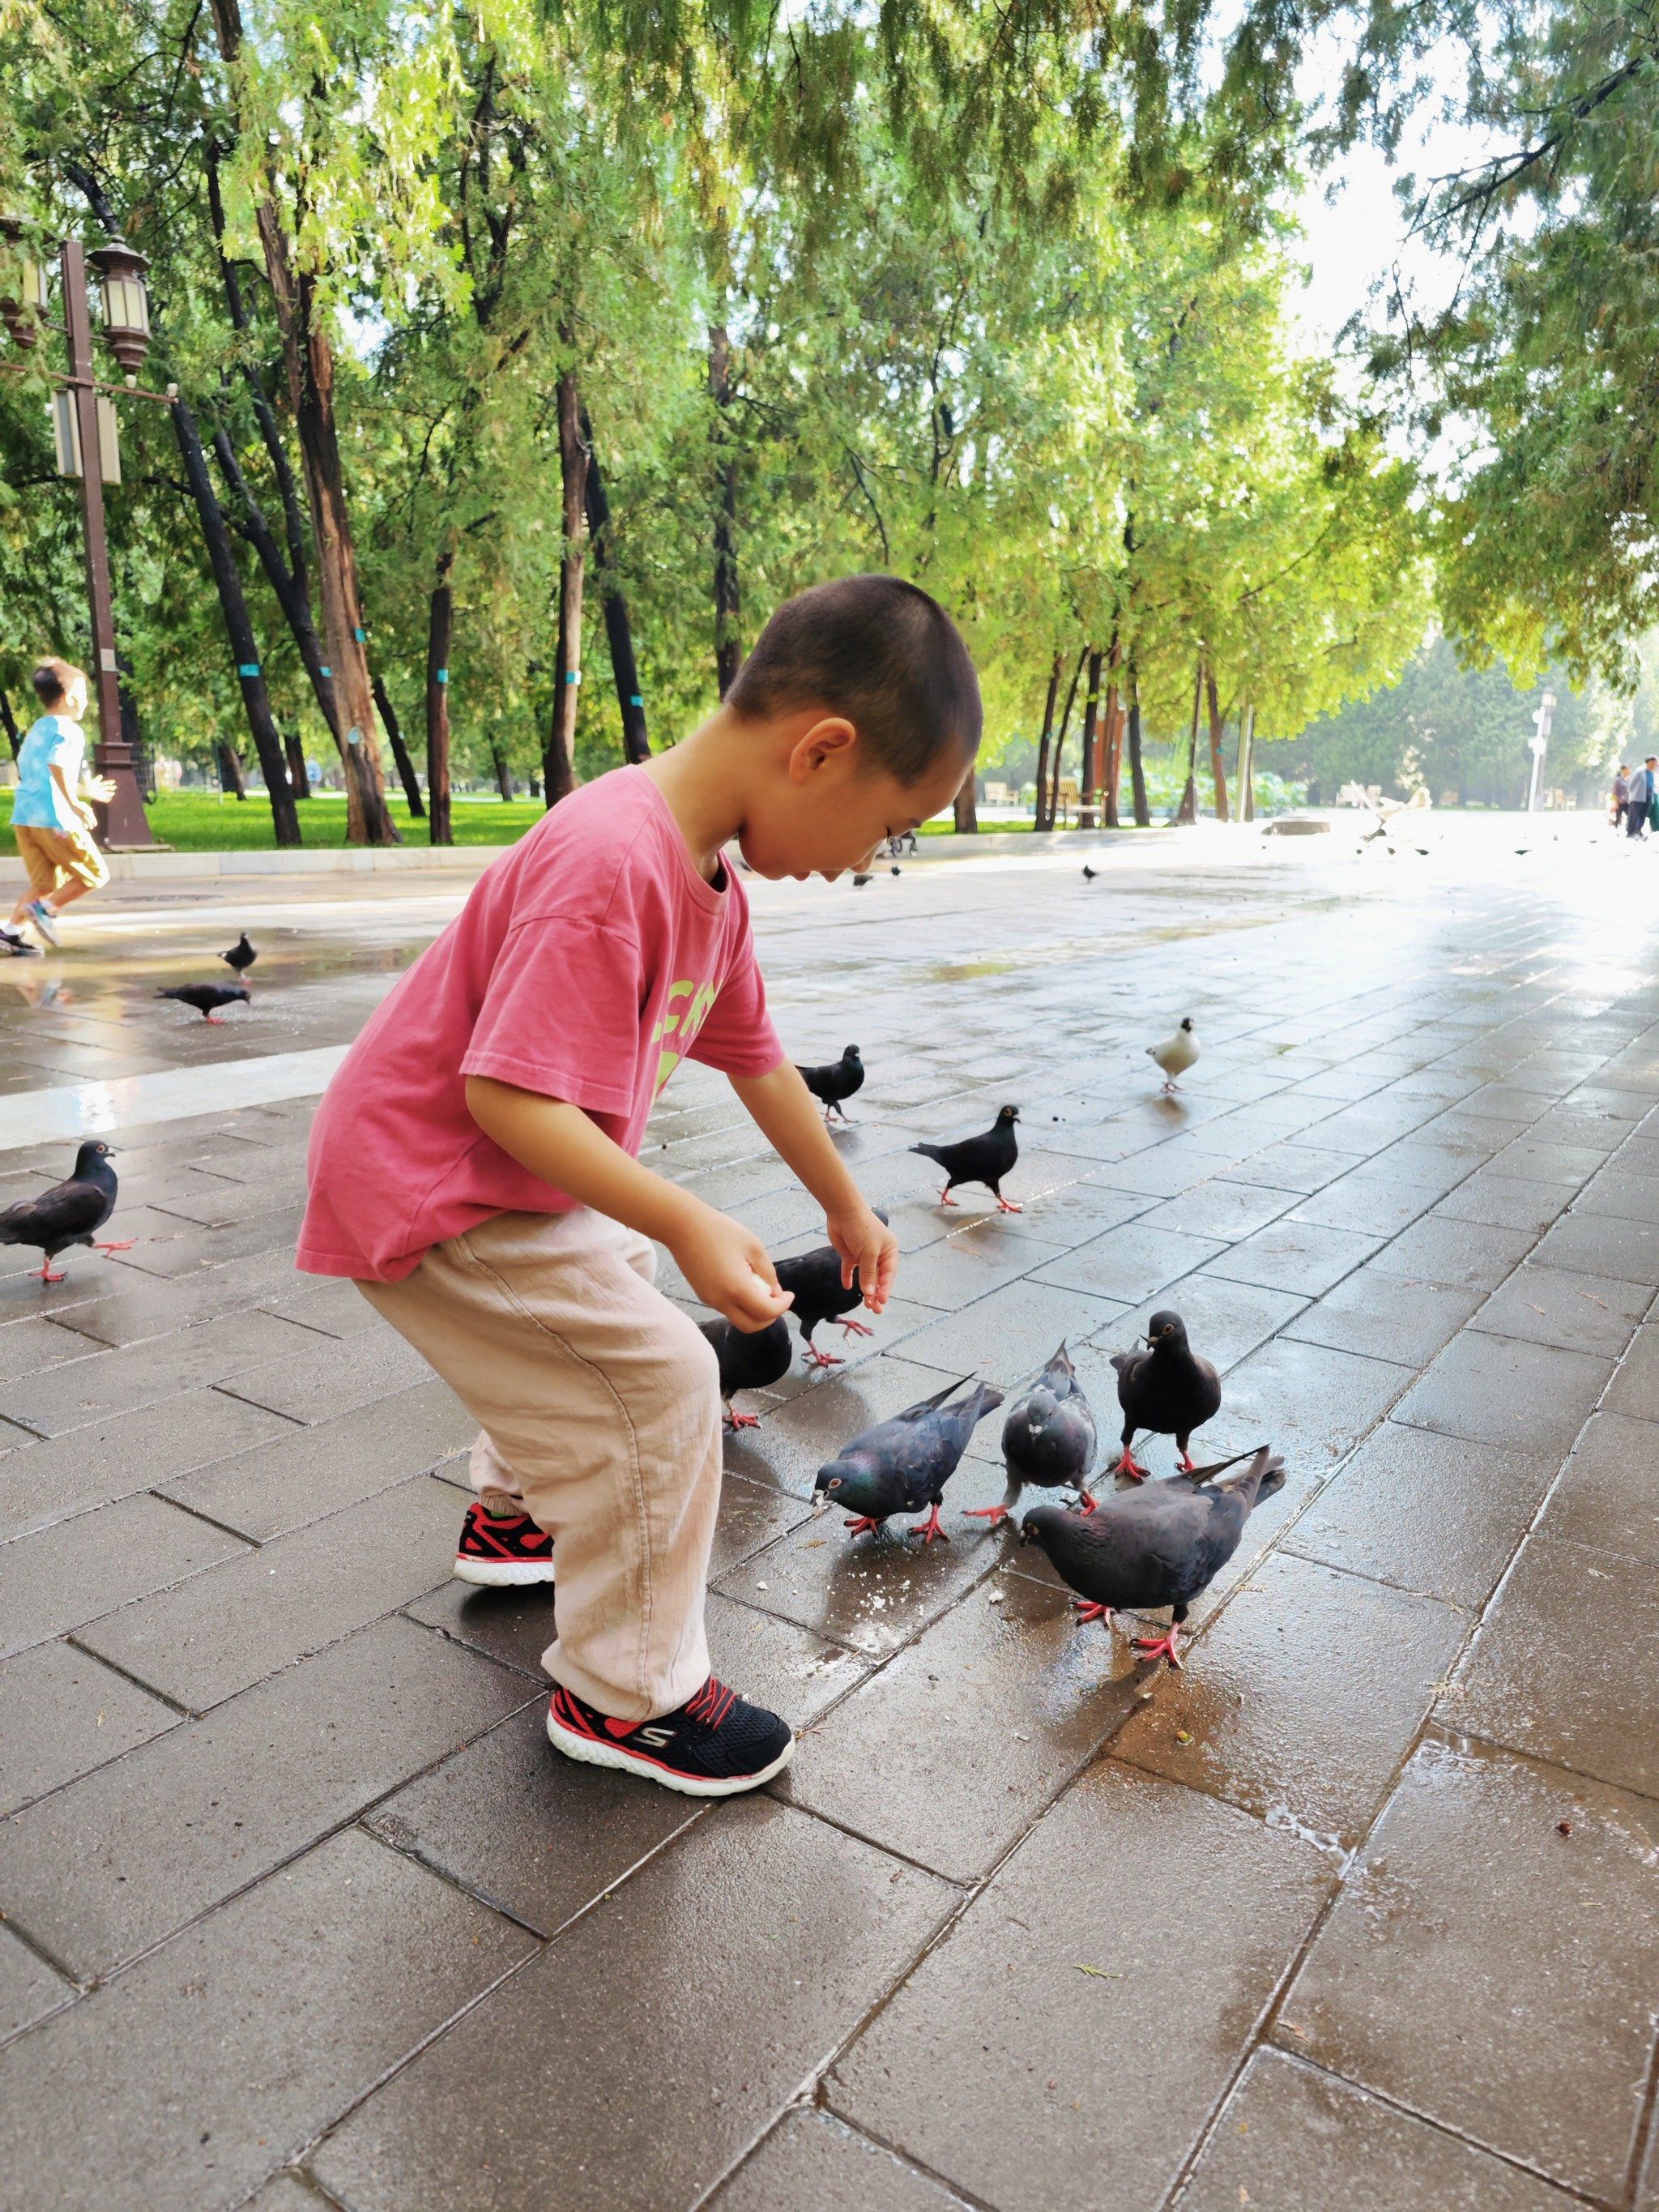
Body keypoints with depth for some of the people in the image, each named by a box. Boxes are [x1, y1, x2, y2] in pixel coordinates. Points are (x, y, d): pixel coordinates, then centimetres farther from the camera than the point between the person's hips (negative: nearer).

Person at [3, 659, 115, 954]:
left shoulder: (36, 730, 23)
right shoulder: (68, 730, -7)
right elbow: (57, 765, -24)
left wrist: (86, 789, 35)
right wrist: (75, 803, -25)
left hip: (24, 816, 9)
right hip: (55, 817, -9)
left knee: (45, 883, 13)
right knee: (95, 875, 3)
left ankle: (11, 932, 3)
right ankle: (46, 909, -7)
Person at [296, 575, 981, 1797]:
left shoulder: (712, 876, 2)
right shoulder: (613, 866, -30)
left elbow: (754, 1056, 13)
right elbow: (508, 1095, -33)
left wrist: (847, 1206, 19)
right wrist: (686, 1221, -38)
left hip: (509, 1176, 10)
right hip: (428, 1189, -10)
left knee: (624, 1291, 27)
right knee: (655, 1377, -11)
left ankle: (517, 1516, 48)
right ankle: (626, 1694, 9)